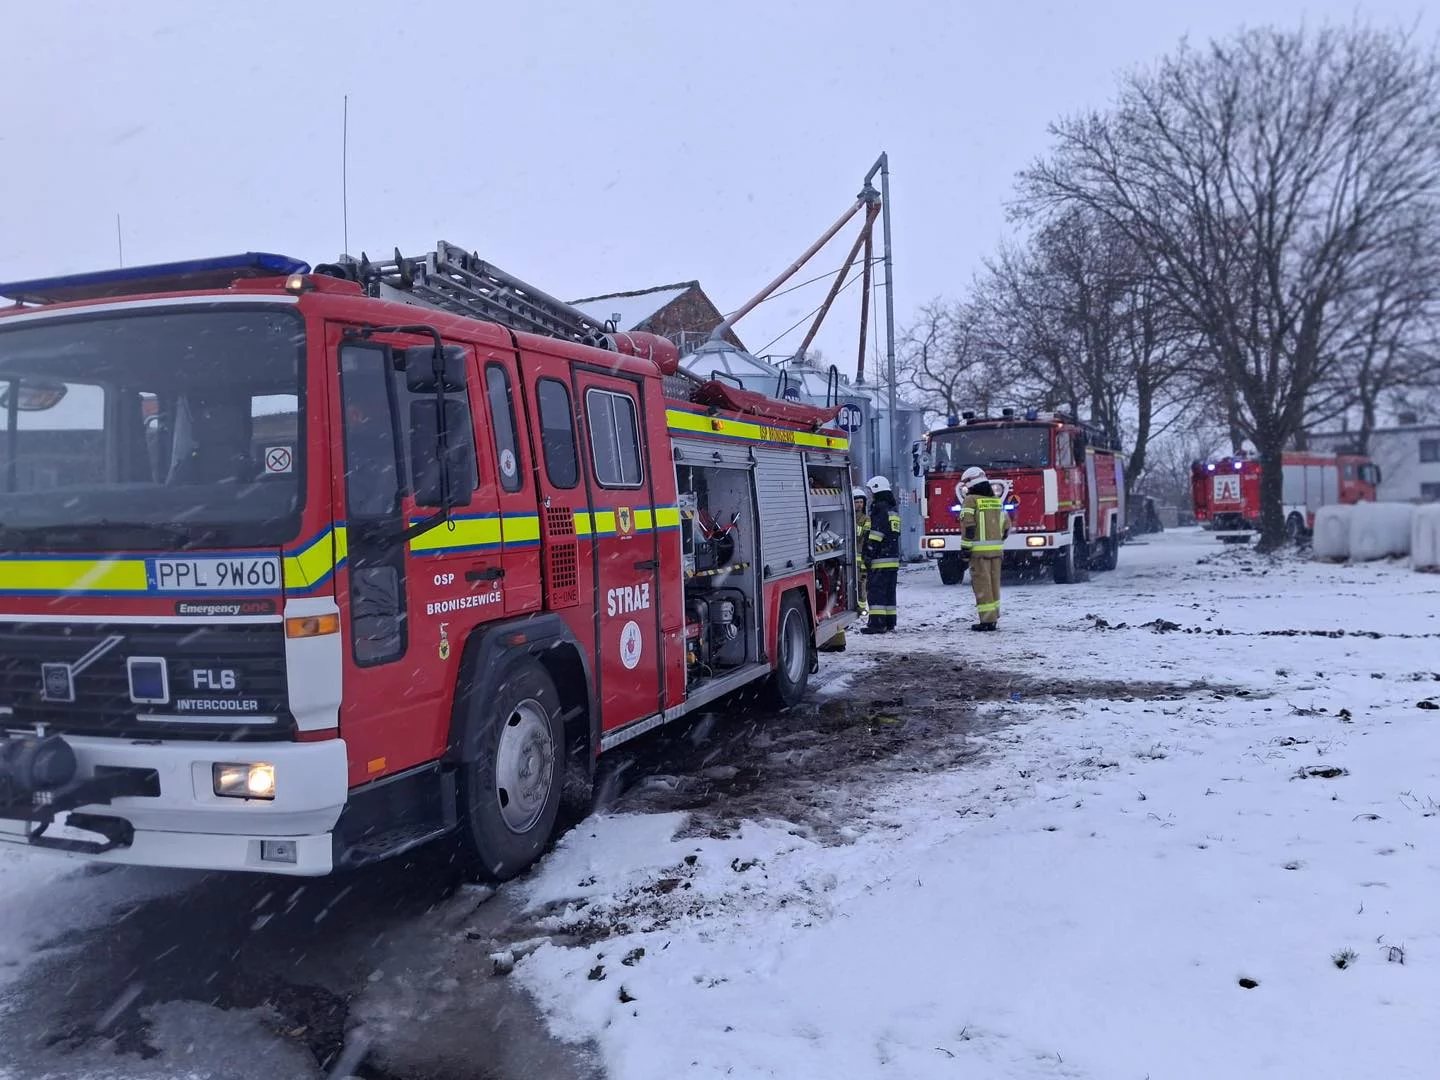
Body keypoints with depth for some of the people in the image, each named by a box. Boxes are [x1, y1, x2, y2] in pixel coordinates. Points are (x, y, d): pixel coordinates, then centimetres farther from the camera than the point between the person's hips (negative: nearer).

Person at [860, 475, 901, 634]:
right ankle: (889, 622, 16)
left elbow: (876, 535, -18)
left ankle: (877, 622, -14)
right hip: (893, 558, 10)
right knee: (889, 591, 12)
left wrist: (869, 555, -17)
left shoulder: (880, 509, -12)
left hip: (880, 560, -10)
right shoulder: (893, 510, 19)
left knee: (875, 590, -9)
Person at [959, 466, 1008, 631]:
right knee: (994, 583, 13)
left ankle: (987, 619, -7)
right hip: (996, 548, 7)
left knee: (982, 584, -4)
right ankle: (994, 618, 20)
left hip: (979, 549, -7)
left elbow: (968, 525, -15)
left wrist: (965, 548, -11)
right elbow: (1006, 524, 16)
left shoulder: (971, 500, -7)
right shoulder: (997, 500, 14)